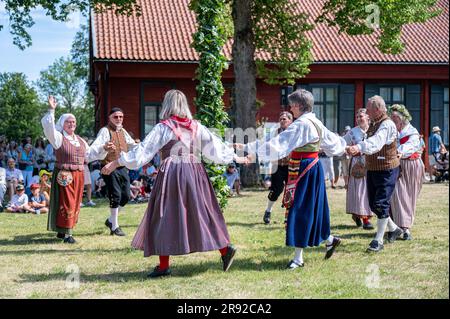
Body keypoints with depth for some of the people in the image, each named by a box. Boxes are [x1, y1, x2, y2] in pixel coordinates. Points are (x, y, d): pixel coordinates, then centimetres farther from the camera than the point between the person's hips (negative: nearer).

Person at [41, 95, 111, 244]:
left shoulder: (80, 141, 19)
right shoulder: (58, 138, -2)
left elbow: (90, 154, 26)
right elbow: (48, 126, -17)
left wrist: (104, 149, 15)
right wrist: (51, 110, -26)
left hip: (78, 176, 7)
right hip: (64, 175, -7)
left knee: (75, 204, 9)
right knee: (66, 203, -9)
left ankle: (62, 231, 21)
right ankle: (66, 233, -6)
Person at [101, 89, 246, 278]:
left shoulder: (163, 128, -6)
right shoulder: (196, 127, 7)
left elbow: (142, 151, -8)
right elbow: (215, 145, 13)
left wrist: (116, 163, -4)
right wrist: (235, 158, 27)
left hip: (171, 175, -4)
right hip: (195, 174, 4)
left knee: (166, 217, 1)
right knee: (202, 214, 14)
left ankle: (164, 265, 3)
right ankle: (225, 248, 11)